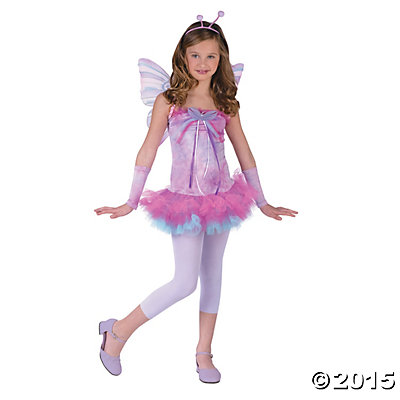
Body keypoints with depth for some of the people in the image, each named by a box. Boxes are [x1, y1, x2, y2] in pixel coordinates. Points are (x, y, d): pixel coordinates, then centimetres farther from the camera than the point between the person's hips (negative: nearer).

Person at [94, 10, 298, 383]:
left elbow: (243, 151, 9)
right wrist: (131, 202, -3)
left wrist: (263, 203, 11)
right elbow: (148, 150, -3)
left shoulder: (226, 102, 5)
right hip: (186, 200, -4)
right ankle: (118, 332, 12)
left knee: (213, 274, 12)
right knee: (185, 282, -7)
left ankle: (204, 352, 28)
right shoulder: (168, 99, -4)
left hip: (222, 198, 4)